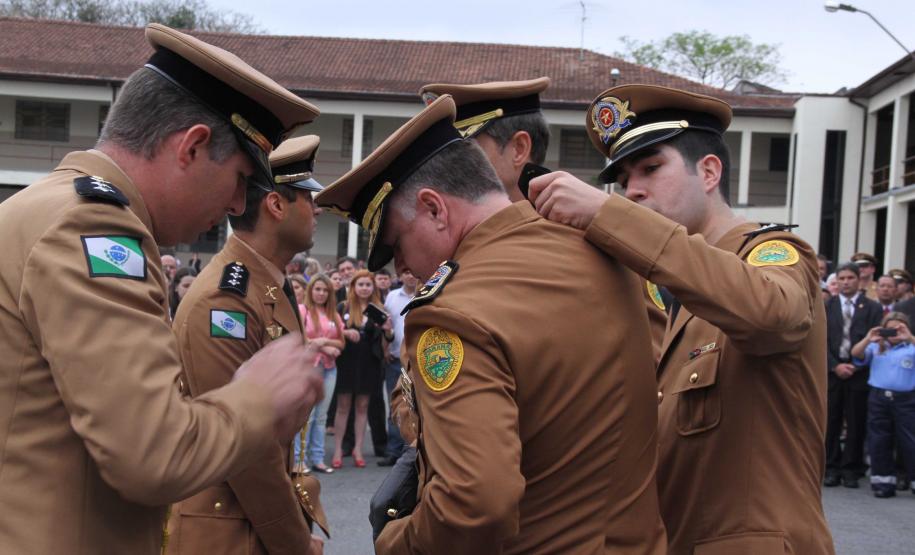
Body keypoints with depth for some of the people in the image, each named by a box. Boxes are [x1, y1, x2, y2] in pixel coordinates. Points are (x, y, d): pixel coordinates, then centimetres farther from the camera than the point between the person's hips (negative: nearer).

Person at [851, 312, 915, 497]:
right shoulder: (876, 347, 10)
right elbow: (856, 354, -2)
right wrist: (868, 339, -15)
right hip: (879, 398, 3)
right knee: (879, 442, 7)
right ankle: (884, 482, 16)